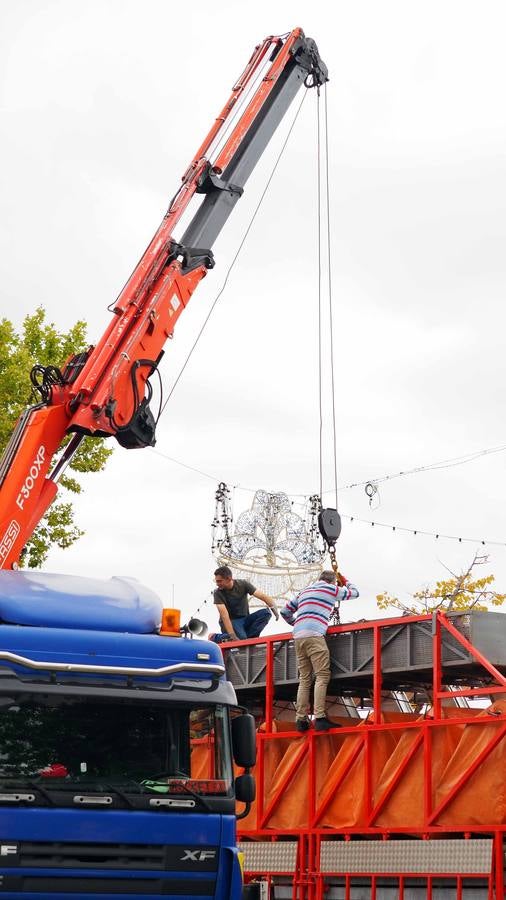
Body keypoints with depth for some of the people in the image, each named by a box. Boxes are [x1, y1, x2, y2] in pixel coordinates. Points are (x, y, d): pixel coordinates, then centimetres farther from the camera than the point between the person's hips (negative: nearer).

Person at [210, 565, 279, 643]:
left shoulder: (243, 584, -7)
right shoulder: (218, 593, -14)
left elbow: (262, 596, -14)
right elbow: (224, 615, -24)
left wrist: (273, 607, -34)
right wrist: (232, 635, -35)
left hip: (245, 619, 4)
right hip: (231, 622, -4)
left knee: (265, 612, -21)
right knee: (241, 638, -35)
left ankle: (248, 637, -26)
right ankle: (216, 637, -9)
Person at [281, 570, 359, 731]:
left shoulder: (304, 592, 28)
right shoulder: (332, 589, 12)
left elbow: (285, 612, 29)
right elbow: (354, 593, 26)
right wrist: (345, 582, 44)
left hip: (298, 636, 6)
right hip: (314, 636, -6)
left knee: (304, 679, 8)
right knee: (322, 676, -9)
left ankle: (301, 719, 2)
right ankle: (319, 717, -21)